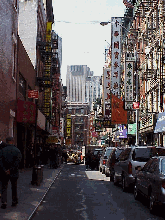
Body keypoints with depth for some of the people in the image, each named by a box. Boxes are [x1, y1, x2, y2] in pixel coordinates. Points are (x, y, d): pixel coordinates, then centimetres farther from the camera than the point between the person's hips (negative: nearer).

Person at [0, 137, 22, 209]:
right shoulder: (17, 150, -3)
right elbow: (18, 161, -14)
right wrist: (11, 170, -15)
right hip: (14, 173, 0)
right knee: (14, 187, 16)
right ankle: (14, 201, 25)